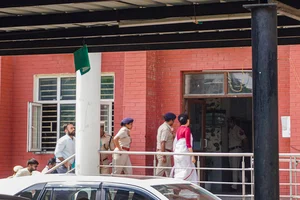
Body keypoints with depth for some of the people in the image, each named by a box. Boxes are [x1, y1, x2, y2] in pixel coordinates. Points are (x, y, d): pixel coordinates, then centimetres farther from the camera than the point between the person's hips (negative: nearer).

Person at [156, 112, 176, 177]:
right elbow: (162, 143, -21)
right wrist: (163, 156, -23)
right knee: (159, 172, -7)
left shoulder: (162, 127, 15)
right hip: (164, 152, -10)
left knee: (169, 172, 13)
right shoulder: (166, 128, -15)